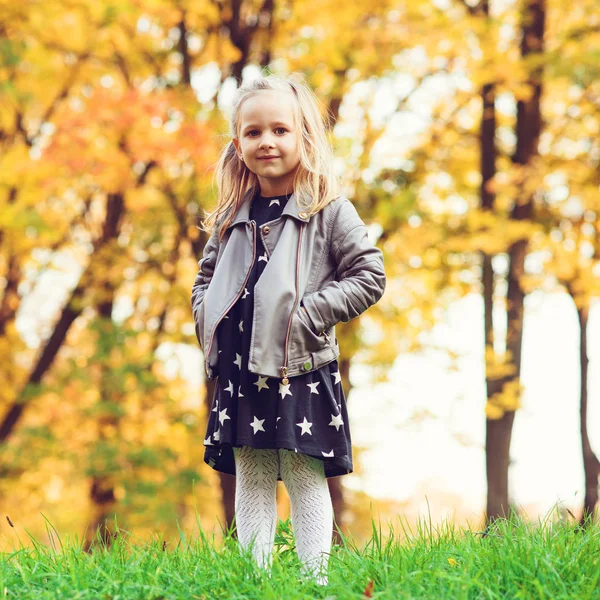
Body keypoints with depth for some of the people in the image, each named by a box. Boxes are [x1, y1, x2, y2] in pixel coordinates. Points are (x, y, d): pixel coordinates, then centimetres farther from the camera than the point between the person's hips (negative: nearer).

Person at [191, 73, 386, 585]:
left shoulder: (329, 211, -4)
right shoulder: (232, 218, 10)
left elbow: (369, 276, -8)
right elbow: (205, 278, 23)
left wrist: (310, 313, -14)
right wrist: (209, 320, 4)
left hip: (301, 371, -4)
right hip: (240, 374, 5)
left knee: (306, 480, 2)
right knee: (251, 484, 9)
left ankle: (315, 580, 9)